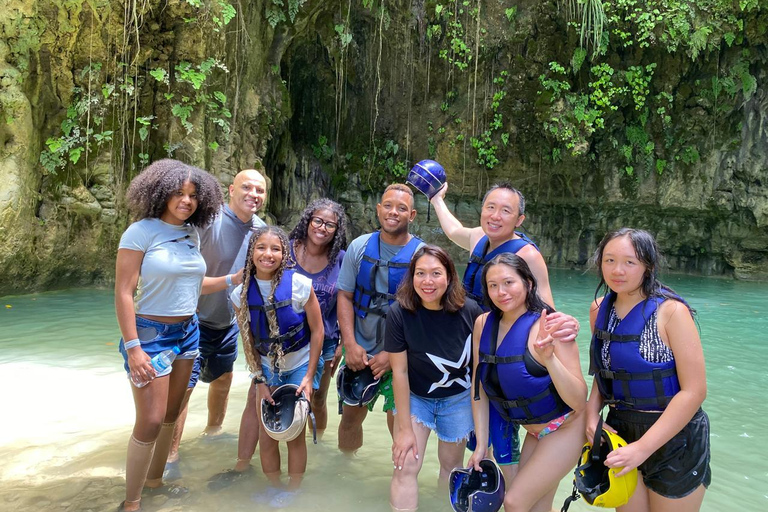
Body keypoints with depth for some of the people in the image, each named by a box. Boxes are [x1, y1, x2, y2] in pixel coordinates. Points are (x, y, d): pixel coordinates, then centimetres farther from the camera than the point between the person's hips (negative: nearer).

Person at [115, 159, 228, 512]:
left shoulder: (192, 235, 6)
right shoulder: (141, 231, -12)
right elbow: (123, 293, -14)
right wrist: (133, 348, -18)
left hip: (187, 332, 7)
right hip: (150, 334, -6)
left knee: (171, 415, 14)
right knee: (150, 421, -6)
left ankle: (154, 481, 34)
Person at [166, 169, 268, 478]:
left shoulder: (260, 229, 0)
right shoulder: (209, 220, -22)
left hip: (229, 322, 7)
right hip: (196, 319, -7)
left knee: (223, 380, 21)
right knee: (183, 386, -6)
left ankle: (213, 432, 44)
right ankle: (171, 456, 11)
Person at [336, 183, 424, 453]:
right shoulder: (359, 247, 1)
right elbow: (345, 296, 2)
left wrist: (393, 355, -14)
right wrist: (350, 344, -9)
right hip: (359, 351, 3)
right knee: (350, 418, 14)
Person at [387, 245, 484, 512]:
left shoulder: (470, 311, -22)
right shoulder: (399, 313, -24)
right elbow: (399, 371, -18)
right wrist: (405, 428, -14)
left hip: (457, 398, 1)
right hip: (414, 397, -1)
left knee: (451, 465, 16)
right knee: (406, 467, -9)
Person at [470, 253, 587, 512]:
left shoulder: (548, 329, -25)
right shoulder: (483, 324, -8)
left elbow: (579, 401, -28)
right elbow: (479, 388, -1)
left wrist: (549, 358, -43)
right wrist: (481, 445, -1)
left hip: (565, 429, -6)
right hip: (534, 430, 6)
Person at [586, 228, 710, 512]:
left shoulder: (671, 311, -17)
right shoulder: (599, 310, -1)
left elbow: (694, 391, -20)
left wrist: (642, 447, -21)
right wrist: (592, 413, -7)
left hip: (674, 438, -4)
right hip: (619, 432, 5)